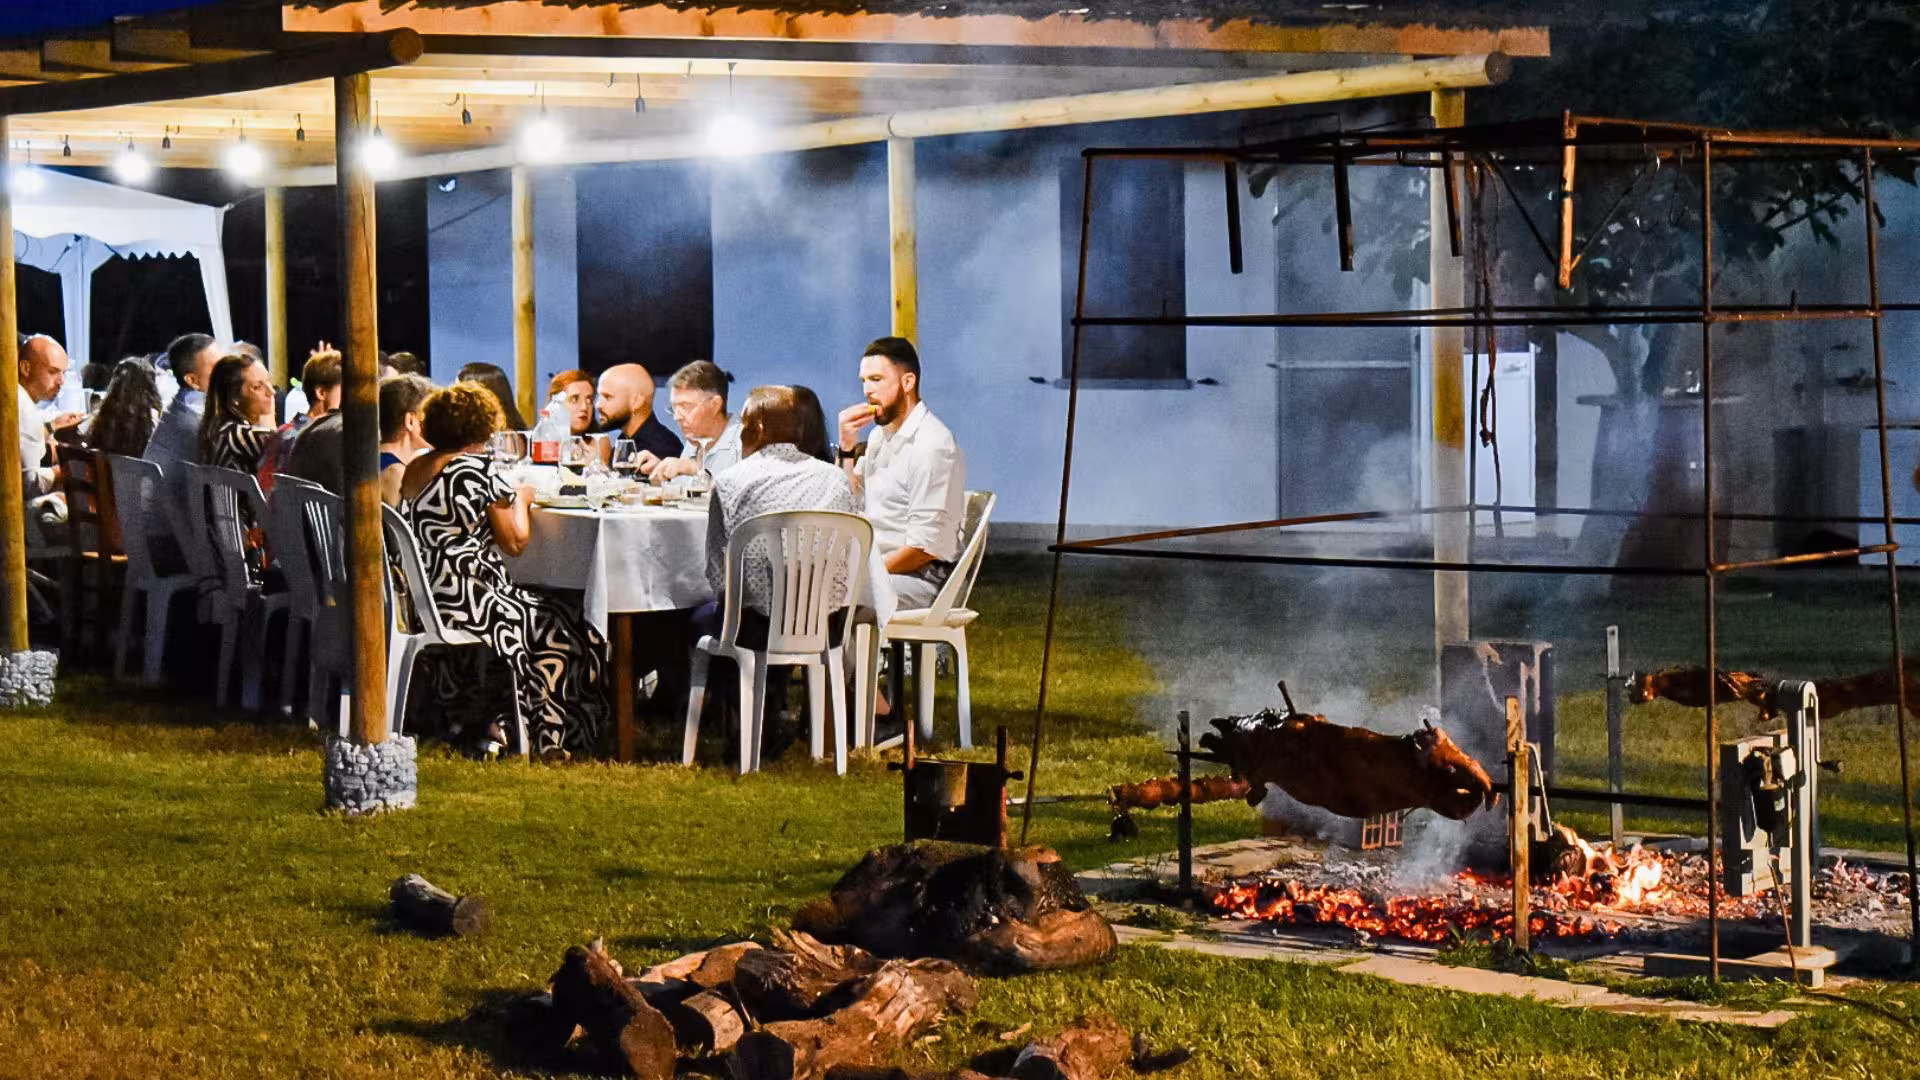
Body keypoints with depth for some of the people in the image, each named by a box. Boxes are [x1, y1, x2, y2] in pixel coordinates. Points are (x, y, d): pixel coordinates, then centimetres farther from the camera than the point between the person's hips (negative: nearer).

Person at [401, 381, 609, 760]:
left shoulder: (413, 470, 12)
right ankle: (546, 738, 14)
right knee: (558, 631, 9)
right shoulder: (476, 470, -13)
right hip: (465, 602, -9)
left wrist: (505, 499, 26)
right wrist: (521, 500, 10)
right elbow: (515, 540, -8)